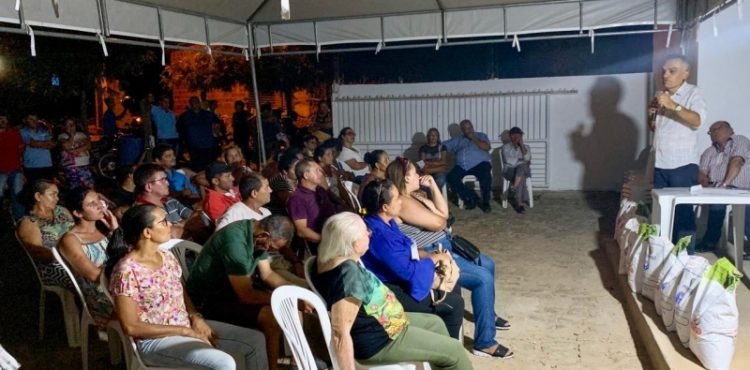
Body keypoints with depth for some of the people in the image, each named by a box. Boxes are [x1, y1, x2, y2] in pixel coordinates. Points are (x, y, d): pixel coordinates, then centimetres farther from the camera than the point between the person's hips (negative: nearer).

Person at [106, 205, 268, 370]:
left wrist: (196, 318, -6)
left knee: (255, 340, 1)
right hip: (155, 340, -8)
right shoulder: (126, 271, -19)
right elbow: (131, 327, -19)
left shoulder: (167, 257, 3)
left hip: (187, 325, 8)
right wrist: (186, 331, -18)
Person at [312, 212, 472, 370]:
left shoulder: (329, 257, -8)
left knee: (435, 323, 25)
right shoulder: (348, 274, -34)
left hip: (373, 323, 10)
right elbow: (341, 334, -35)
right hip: (378, 341, -10)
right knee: (454, 350, 1)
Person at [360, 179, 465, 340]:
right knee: (455, 303, -7)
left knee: (453, 287, 13)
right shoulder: (380, 236, -31)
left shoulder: (383, 222, 1)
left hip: (397, 279, 10)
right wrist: (435, 258, -11)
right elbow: (409, 271, -28)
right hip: (389, 292, -10)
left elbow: (406, 250, 13)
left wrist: (430, 255, -3)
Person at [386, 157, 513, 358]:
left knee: (487, 264, 20)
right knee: (483, 278, -20)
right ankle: (484, 343, -12)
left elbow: (444, 214, 13)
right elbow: (438, 223, -21)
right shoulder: (403, 202, -21)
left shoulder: (414, 195, 11)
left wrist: (433, 187, 4)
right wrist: (428, 203, -2)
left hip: (444, 247, 11)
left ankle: (487, 314, 40)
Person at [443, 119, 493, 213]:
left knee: (486, 175, -35)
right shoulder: (457, 140, 25)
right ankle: (472, 198, -18)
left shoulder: (481, 136, 19)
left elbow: (487, 147, 0)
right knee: (450, 177, -24)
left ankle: (485, 202, -19)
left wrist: (474, 138, 0)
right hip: (462, 166, 3)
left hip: (479, 164, -3)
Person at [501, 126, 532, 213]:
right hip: (509, 171, -2)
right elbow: (508, 161, -6)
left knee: (521, 167, -38)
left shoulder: (526, 147, 16)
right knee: (522, 177, -37)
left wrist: (521, 144, -4)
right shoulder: (505, 147, 10)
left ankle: (513, 188, -45)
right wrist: (521, 160, -1)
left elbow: (527, 158, -6)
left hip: (524, 170, 2)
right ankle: (523, 201, -44)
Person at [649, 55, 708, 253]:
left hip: (683, 165, -6)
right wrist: (651, 115, 1)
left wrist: (673, 105, -31)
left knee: (683, 212, -4)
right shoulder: (661, 96, 15)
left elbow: (697, 121, -22)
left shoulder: (693, 93, -5)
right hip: (660, 164, 6)